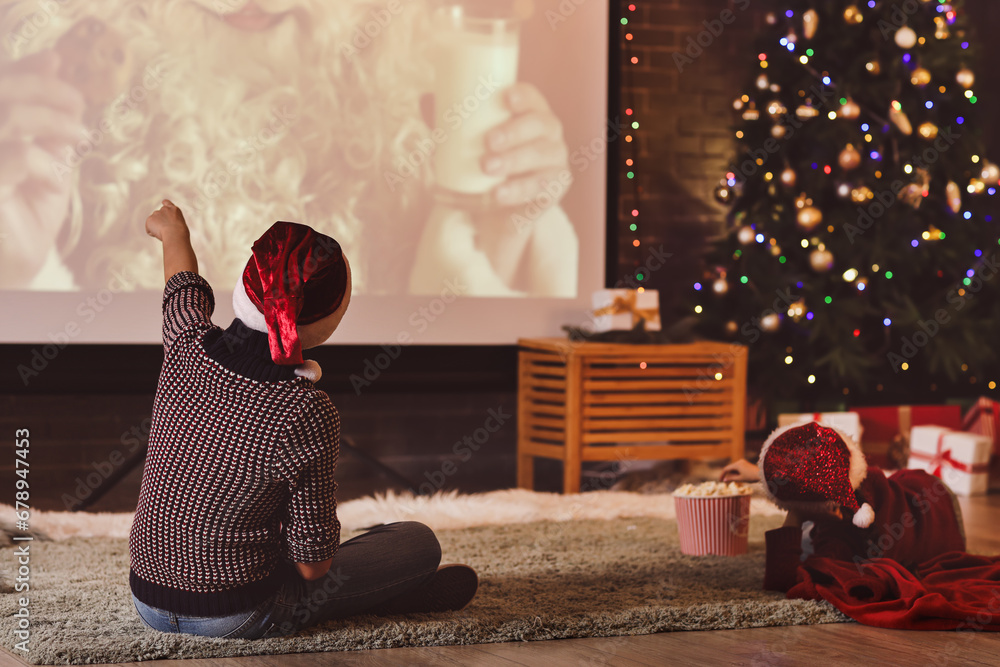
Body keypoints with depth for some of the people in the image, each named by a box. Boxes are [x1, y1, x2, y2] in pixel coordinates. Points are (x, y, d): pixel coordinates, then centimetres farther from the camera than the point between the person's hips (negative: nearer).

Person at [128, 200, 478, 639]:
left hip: (148, 602, 6)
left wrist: (174, 231, 39)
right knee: (419, 542, 8)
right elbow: (313, 564, -15)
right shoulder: (308, 413, -23)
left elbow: (185, 284, 17)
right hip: (236, 619, -5)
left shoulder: (189, 345, -10)